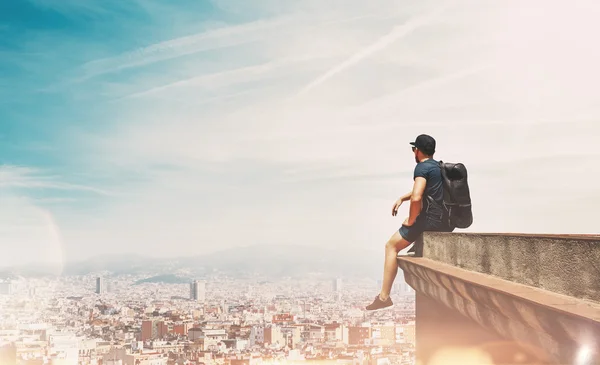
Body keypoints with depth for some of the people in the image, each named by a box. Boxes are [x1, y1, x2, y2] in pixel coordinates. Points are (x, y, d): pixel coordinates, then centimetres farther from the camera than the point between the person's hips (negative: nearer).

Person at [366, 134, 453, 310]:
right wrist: (401, 198, 24)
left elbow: (416, 198, -25)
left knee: (391, 246, 1)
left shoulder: (422, 167, -10)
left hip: (431, 220, -8)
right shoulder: (438, 166, 18)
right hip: (448, 222, 9)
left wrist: (411, 220, -10)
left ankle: (384, 296, -3)